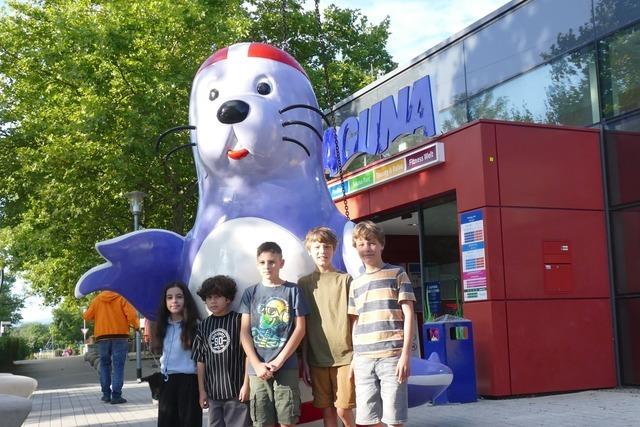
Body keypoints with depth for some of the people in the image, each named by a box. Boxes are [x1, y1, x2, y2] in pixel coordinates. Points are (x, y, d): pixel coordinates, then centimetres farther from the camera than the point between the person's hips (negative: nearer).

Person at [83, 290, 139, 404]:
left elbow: (87, 316, 6)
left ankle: (106, 394, 12)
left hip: (102, 337, 2)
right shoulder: (121, 298, -2)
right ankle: (116, 395, -6)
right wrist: (136, 326, 4)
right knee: (118, 366, -1)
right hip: (120, 336, -2)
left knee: (104, 365, 14)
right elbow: (131, 315, -13)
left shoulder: (97, 299, 5)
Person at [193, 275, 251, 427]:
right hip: (213, 392, 5)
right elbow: (200, 360, 10)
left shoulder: (239, 320, -5)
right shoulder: (203, 326, 9)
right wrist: (201, 390, 8)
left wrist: (246, 384, -9)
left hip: (236, 391, -4)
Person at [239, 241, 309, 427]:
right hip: (258, 369, 2)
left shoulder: (292, 290, 6)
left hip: (286, 367, -1)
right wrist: (257, 364, -7)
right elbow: (244, 332, 6)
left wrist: (279, 361, -7)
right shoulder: (251, 293, 10)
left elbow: (300, 328, 1)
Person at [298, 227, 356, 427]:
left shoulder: (345, 279, 2)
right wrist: (304, 360, 5)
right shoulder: (304, 283, 8)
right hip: (317, 359, 2)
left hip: (345, 356, -2)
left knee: (343, 410, -4)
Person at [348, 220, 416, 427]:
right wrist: (354, 357, 11)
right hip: (364, 358, 4)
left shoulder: (397, 274, 4)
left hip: (392, 355, -4)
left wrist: (405, 353, -9)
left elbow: (408, 314, -1)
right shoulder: (356, 284, 16)